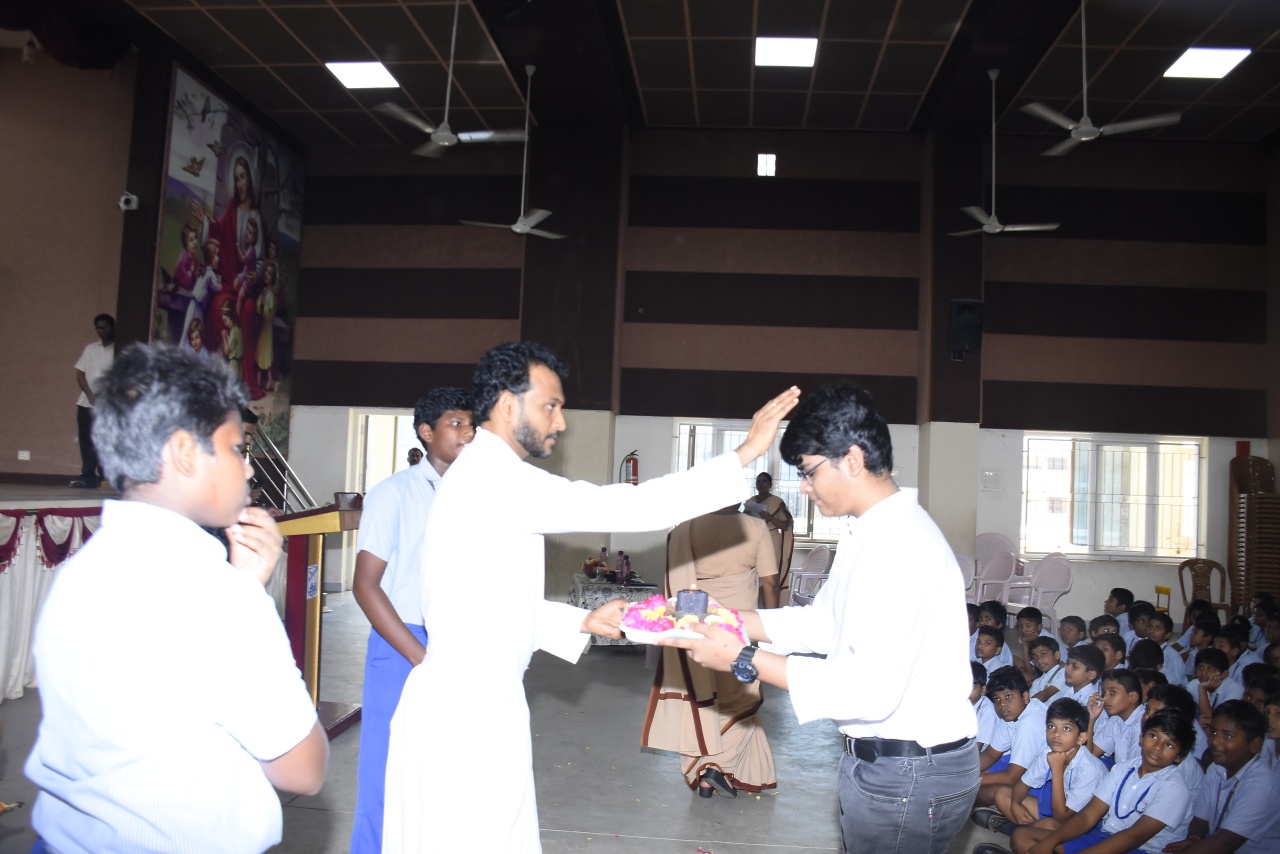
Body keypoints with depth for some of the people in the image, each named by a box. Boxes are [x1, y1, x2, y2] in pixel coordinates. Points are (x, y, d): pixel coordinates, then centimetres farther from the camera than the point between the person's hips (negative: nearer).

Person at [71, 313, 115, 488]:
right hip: (86, 403, 4)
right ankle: (88, 478, 8)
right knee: (87, 442, 4)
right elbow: (80, 374, 10)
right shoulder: (90, 348, 14)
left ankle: (104, 478, -4)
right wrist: (90, 394, -6)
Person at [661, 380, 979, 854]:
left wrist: (745, 661, -25)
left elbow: (873, 690, -30)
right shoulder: (867, 531, 7)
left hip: (909, 774, -9)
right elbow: (825, 622, 14)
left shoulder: (901, 545, -26)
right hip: (881, 757, 9)